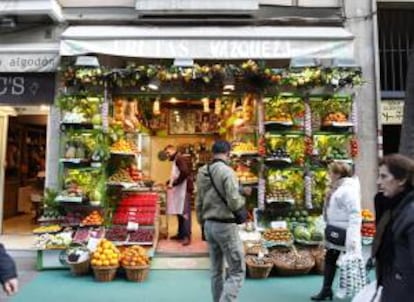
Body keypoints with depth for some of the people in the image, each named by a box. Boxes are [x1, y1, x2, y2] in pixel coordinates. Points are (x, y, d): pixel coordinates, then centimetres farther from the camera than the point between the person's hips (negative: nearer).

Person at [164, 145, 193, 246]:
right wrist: (168, 183, 16)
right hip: (179, 189, 10)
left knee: (184, 213, -11)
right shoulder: (176, 160, 22)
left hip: (184, 189, -10)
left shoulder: (179, 158, -9)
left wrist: (173, 184, -19)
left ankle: (187, 236, -11)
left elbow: (185, 173, -22)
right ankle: (181, 234, 18)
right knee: (179, 212, 11)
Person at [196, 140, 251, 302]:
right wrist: (242, 199, 1)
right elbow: (234, 203, -21)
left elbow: (198, 203, 11)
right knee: (237, 272, 2)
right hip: (225, 225, -7)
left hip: (209, 224, 8)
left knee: (216, 271, 18)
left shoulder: (202, 173, 6)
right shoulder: (227, 171, -16)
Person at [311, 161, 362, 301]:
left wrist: (352, 238, -30)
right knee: (330, 259, 15)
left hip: (344, 233, -10)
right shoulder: (336, 187, 9)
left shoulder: (348, 189, -21)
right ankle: (326, 290, 26)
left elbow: (355, 214, -26)